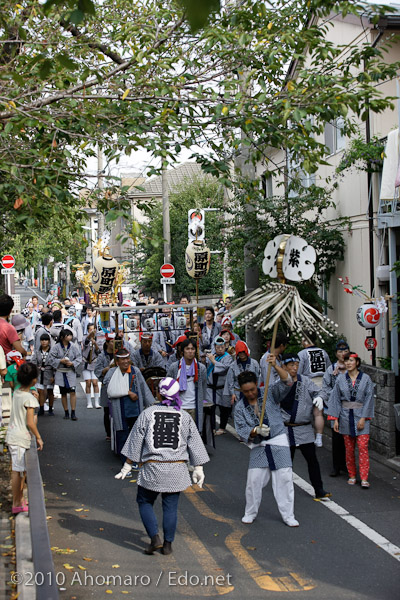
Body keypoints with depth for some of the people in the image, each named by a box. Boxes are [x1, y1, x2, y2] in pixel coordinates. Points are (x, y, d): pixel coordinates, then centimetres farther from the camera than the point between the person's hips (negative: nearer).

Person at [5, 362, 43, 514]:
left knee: (21, 470, 17)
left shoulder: (16, 393, 5)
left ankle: (20, 500, 26)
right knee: (17, 471, 0)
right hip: (21, 438, -8)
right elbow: (30, 423, -19)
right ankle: (16, 504, 8)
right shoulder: (30, 398, -19)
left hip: (12, 435, 8)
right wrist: (38, 437, -8)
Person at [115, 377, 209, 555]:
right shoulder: (185, 417, 4)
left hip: (152, 469, -2)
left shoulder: (147, 414, -3)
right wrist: (198, 469, 15)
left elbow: (135, 442, 1)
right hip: (177, 470, 2)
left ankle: (155, 538, 1)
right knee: (170, 507, 10)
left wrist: (127, 466, 8)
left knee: (145, 502, 12)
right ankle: (168, 544, 13)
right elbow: (194, 444, 7)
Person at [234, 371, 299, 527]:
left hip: (278, 443, -1)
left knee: (284, 478, -3)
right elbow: (241, 430, -5)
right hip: (258, 446, 1)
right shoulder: (240, 408, 1)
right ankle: (250, 513, 21)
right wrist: (256, 430, -24)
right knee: (254, 479, 0)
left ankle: (288, 515, 9)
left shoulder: (270, 393, -3)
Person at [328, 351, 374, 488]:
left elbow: (369, 399, -3)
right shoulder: (341, 379, 3)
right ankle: (352, 476, 18)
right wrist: (335, 419, -1)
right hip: (346, 416, 2)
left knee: (363, 447, -9)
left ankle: (364, 478, -6)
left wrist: (363, 418, -10)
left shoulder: (366, 378, -1)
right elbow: (335, 399, 5)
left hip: (361, 416, -2)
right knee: (349, 448, 6)